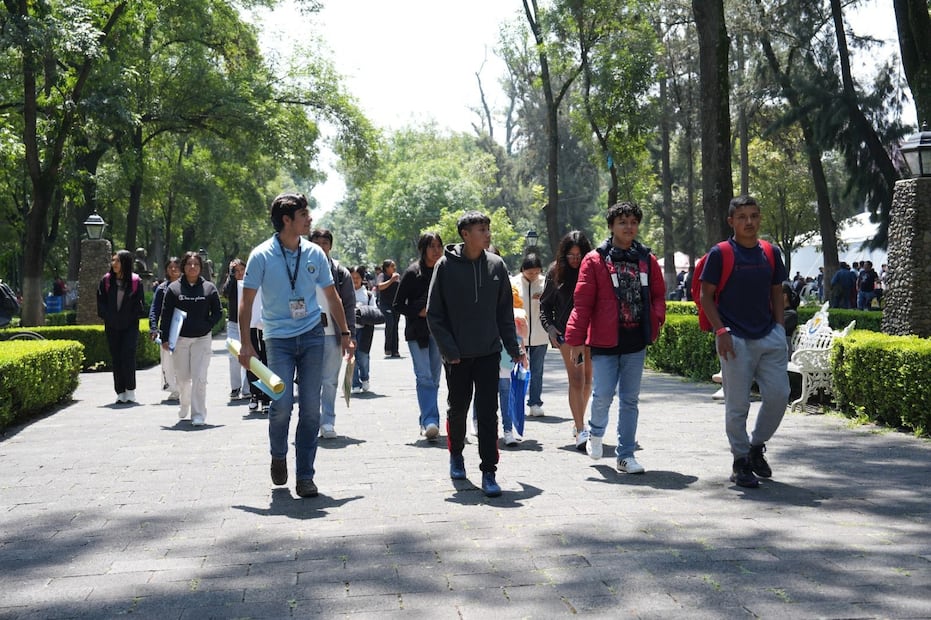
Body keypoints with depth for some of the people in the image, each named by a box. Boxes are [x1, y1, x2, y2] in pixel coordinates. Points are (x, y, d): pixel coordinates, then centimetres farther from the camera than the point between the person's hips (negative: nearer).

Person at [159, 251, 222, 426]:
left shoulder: (209, 288, 3)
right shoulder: (174, 288, 3)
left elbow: (218, 312, 9)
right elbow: (166, 315, 4)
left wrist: (207, 325, -6)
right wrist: (165, 338, -1)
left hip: (202, 339, -1)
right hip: (180, 339, 1)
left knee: (199, 378, -8)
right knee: (183, 378, 10)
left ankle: (198, 415, -5)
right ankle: (185, 406, 36)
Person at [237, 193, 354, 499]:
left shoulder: (314, 253, 5)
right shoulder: (262, 256, -6)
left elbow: (332, 295, 14)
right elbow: (246, 301, -3)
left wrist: (345, 332, 12)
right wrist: (245, 343, -8)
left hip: (312, 336, 3)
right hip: (279, 338, -3)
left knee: (311, 407, -1)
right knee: (282, 403, -12)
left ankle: (305, 476, 8)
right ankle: (278, 456, 18)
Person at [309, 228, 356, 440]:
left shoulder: (341, 272, 5)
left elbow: (349, 305, 5)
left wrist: (349, 335, -3)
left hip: (332, 335, 0)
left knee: (330, 381, 4)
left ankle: (328, 422, 11)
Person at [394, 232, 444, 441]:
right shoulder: (412, 273, -4)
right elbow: (398, 306, -1)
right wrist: (420, 312, -14)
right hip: (417, 332, -4)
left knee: (434, 378, 8)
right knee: (424, 377, -13)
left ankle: (427, 421, 19)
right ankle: (430, 421, -20)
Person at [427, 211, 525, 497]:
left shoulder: (496, 265, 3)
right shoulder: (446, 266, -5)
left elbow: (505, 311, 8)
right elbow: (434, 313, -4)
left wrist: (514, 348, 4)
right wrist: (448, 349, -11)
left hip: (488, 352, 1)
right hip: (457, 355, -1)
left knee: (488, 412, -3)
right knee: (457, 408, 13)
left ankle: (488, 472, 0)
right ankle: (456, 455, 36)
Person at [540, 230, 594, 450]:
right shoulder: (556, 273, 4)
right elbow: (545, 304, 11)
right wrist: (550, 328, -2)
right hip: (566, 331, -1)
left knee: (587, 380, 9)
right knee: (576, 380, -11)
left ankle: (578, 422, 28)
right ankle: (580, 431, -14)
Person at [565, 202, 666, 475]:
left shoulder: (647, 259, 7)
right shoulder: (595, 260, -4)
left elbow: (658, 294, 16)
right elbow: (582, 302, -6)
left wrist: (656, 318, -4)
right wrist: (576, 339, -9)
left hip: (636, 341, 3)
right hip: (605, 340, -3)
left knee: (630, 399, 7)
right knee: (603, 395, -5)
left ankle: (625, 455, 16)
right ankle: (596, 432, 28)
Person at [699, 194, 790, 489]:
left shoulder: (771, 253, 11)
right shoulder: (720, 254, -3)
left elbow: (777, 294, 17)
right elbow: (706, 296, -3)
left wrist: (780, 329, 6)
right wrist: (720, 331, -12)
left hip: (769, 337, 4)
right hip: (735, 340, -4)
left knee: (779, 394, -1)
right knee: (737, 404, -1)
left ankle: (757, 446, 21)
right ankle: (740, 461, 13)